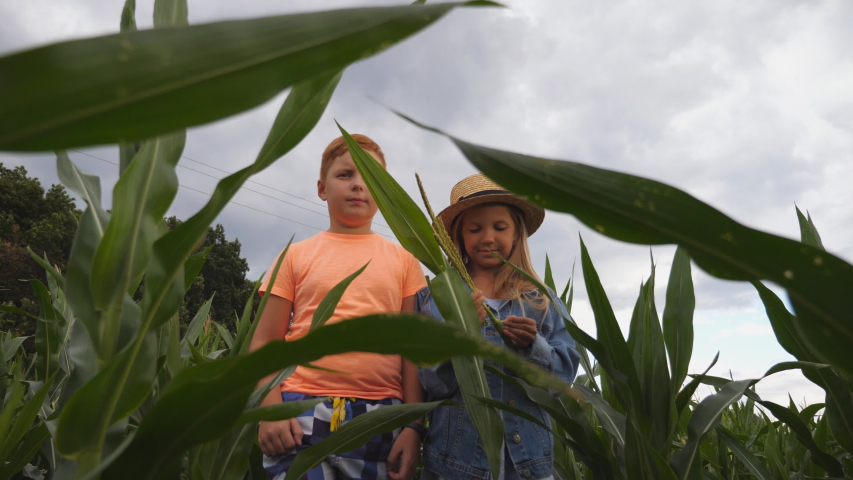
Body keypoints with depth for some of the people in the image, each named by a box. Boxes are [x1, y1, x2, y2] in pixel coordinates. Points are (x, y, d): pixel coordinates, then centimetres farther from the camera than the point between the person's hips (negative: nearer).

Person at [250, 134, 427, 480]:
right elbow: (264, 343, 6)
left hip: (380, 420, 1)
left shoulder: (403, 261, 9)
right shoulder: (297, 256, 9)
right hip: (301, 415, 0)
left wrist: (414, 426, -2)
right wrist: (270, 409, -8)